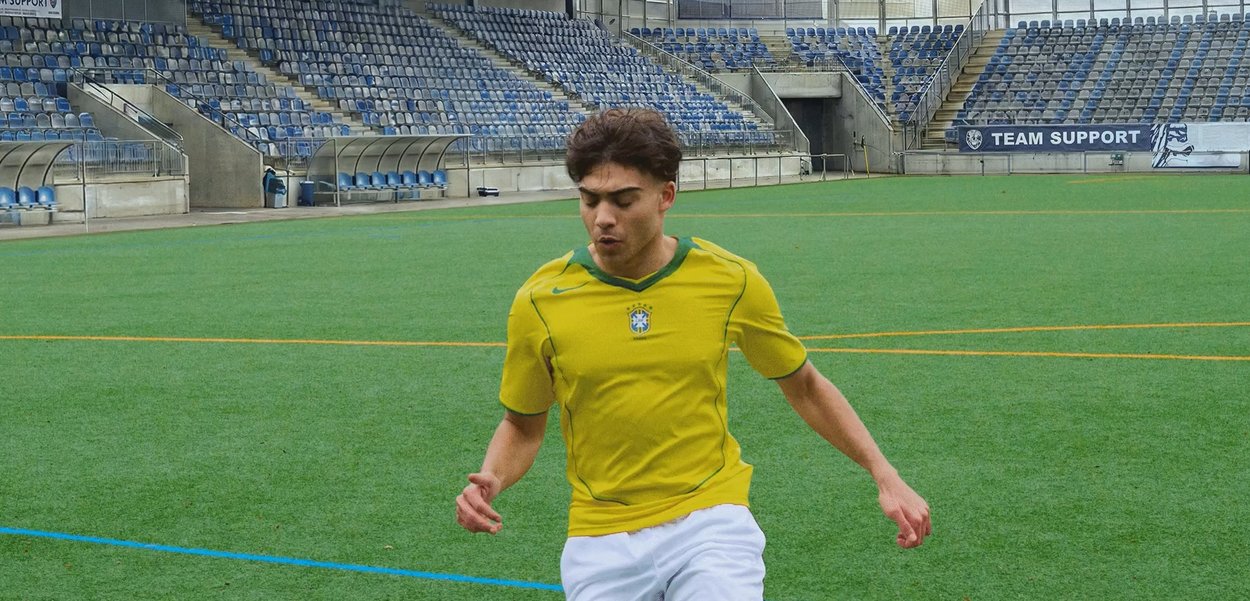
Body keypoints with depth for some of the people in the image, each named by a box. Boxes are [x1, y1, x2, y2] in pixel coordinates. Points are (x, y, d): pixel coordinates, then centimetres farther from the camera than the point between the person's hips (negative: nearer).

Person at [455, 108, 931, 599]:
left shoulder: (731, 280, -4)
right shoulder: (539, 301, -5)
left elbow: (803, 387, 10)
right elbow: (523, 425, 9)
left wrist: (885, 475, 4)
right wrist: (491, 481, -12)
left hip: (710, 520, -1)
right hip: (600, 539, 1)